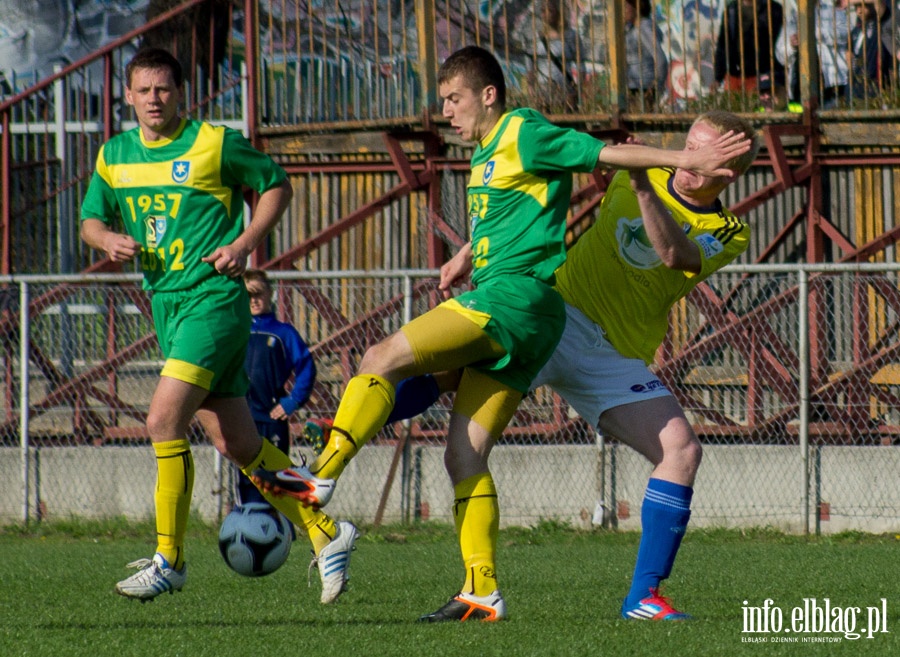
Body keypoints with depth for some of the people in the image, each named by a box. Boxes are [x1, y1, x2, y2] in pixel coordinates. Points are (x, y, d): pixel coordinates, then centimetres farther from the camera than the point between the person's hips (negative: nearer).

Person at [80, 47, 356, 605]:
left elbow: (277, 185, 5)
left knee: (164, 419, -19)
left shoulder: (216, 143, -5)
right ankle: (326, 533, 18)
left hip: (215, 301, -7)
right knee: (237, 443, 7)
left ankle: (170, 559, -11)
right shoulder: (114, 156, 10)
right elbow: (91, 219, 21)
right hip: (165, 304, 7)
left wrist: (245, 244, -8)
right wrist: (108, 239, -2)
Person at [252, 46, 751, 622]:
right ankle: (483, 593, -1)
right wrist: (467, 256, 25)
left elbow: (606, 153, -6)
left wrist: (687, 160, -12)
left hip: (514, 295, -10)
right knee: (465, 454, 3)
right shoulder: (488, 153, 24)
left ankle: (323, 476, -20)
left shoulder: (523, 132, -4)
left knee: (382, 359, -16)